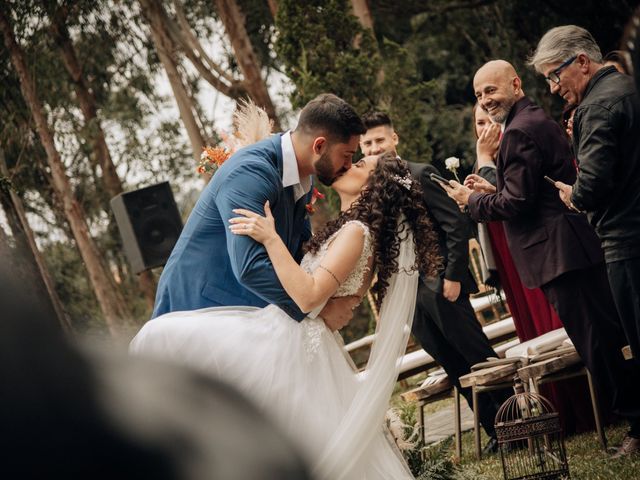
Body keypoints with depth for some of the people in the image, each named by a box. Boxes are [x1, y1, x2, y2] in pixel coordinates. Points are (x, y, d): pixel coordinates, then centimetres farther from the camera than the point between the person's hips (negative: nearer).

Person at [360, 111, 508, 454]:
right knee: (458, 372, 9)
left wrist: (453, 276, -15)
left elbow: (457, 224, -11)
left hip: (441, 286, -6)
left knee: (480, 358, 1)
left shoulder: (420, 175, -8)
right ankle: (495, 431, 16)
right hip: (407, 295, 6)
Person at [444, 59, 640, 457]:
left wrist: (473, 200, -2)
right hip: (581, 245, 11)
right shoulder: (540, 120, 19)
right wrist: (491, 187, 15)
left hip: (560, 255, -11)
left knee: (596, 343, -6)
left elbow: (517, 202, -17)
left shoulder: (520, 131, -15)